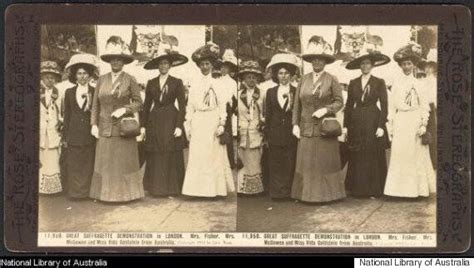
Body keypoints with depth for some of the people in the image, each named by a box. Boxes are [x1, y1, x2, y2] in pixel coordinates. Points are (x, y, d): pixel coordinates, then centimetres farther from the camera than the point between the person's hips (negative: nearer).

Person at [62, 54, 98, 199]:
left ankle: (87, 191, 9)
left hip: (89, 134, -1)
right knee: (73, 165, 1)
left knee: (88, 164, 1)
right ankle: (75, 192, 8)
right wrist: (65, 136, 7)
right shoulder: (69, 92, 10)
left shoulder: (94, 92, 4)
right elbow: (67, 115, 10)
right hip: (74, 134, 1)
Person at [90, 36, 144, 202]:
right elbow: (95, 104, 10)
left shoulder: (130, 80, 0)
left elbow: (138, 103, 0)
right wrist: (94, 124, 2)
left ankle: (126, 193, 8)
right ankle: (106, 193, 9)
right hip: (104, 129, 3)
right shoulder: (102, 80, 8)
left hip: (124, 127, -3)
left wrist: (124, 109, -15)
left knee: (124, 161, 0)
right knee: (105, 162, 3)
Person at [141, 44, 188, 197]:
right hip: (154, 122, 2)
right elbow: (146, 105, 11)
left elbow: (182, 105, -1)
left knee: (171, 158, -3)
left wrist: (179, 126, -10)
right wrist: (143, 125, 5)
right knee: (155, 158, 1)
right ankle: (155, 188, 7)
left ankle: (171, 189, 3)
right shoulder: (151, 83, 10)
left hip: (171, 121, -2)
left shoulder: (177, 82, 2)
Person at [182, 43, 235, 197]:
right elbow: (190, 105, 10)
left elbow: (222, 104, -1)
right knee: (197, 155, 0)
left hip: (213, 122, -2)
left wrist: (222, 124, -8)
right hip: (198, 123, 2)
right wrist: (188, 124, 6)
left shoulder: (217, 82, 2)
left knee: (214, 155, -1)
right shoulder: (194, 83, 10)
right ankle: (199, 188, 4)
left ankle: (215, 188, 5)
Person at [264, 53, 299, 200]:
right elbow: (267, 115, 10)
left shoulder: (296, 92, 3)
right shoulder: (271, 92, 10)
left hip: (291, 133, -2)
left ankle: (287, 192, 5)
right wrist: (267, 135, 6)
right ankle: (276, 192, 9)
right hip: (275, 134, 2)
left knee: (290, 165, -1)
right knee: (275, 165, 3)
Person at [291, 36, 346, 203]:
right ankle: (307, 193, 6)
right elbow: (297, 103, 9)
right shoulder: (304, 80, 9)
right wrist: (295, 124, 2)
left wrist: (326, 109, -18)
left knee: (326, 162, 1)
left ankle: (327, 193, 7)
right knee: (306, 162, 1)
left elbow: (339, 102, -2)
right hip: (306, 129, 3)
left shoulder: (332, 80, 0)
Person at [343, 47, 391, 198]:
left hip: (373, 121, -2)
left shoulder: (379, 82, 2)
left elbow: (384, 106, -1)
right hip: (356, 123, 2)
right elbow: (349, 105, 10)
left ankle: (373, 190, 6)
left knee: (374, 157, -1)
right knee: (356, 158, 2)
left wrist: (381, 126, -9)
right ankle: (358, 189, 9)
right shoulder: (353, 83, 10)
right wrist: (345, 126, 4)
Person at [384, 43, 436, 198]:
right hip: (400, 123, 2)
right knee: (398, 154, 0)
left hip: (414, 123, -2)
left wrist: (423, 125, -7)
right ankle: (400, 189, 5)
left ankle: (417, 188, 7)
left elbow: (424, 106, 1)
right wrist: (391, 124, 4)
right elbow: (392, 105, 9)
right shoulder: (397, 83, 9)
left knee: (415, 155, 0)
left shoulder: (418, 84, 3)